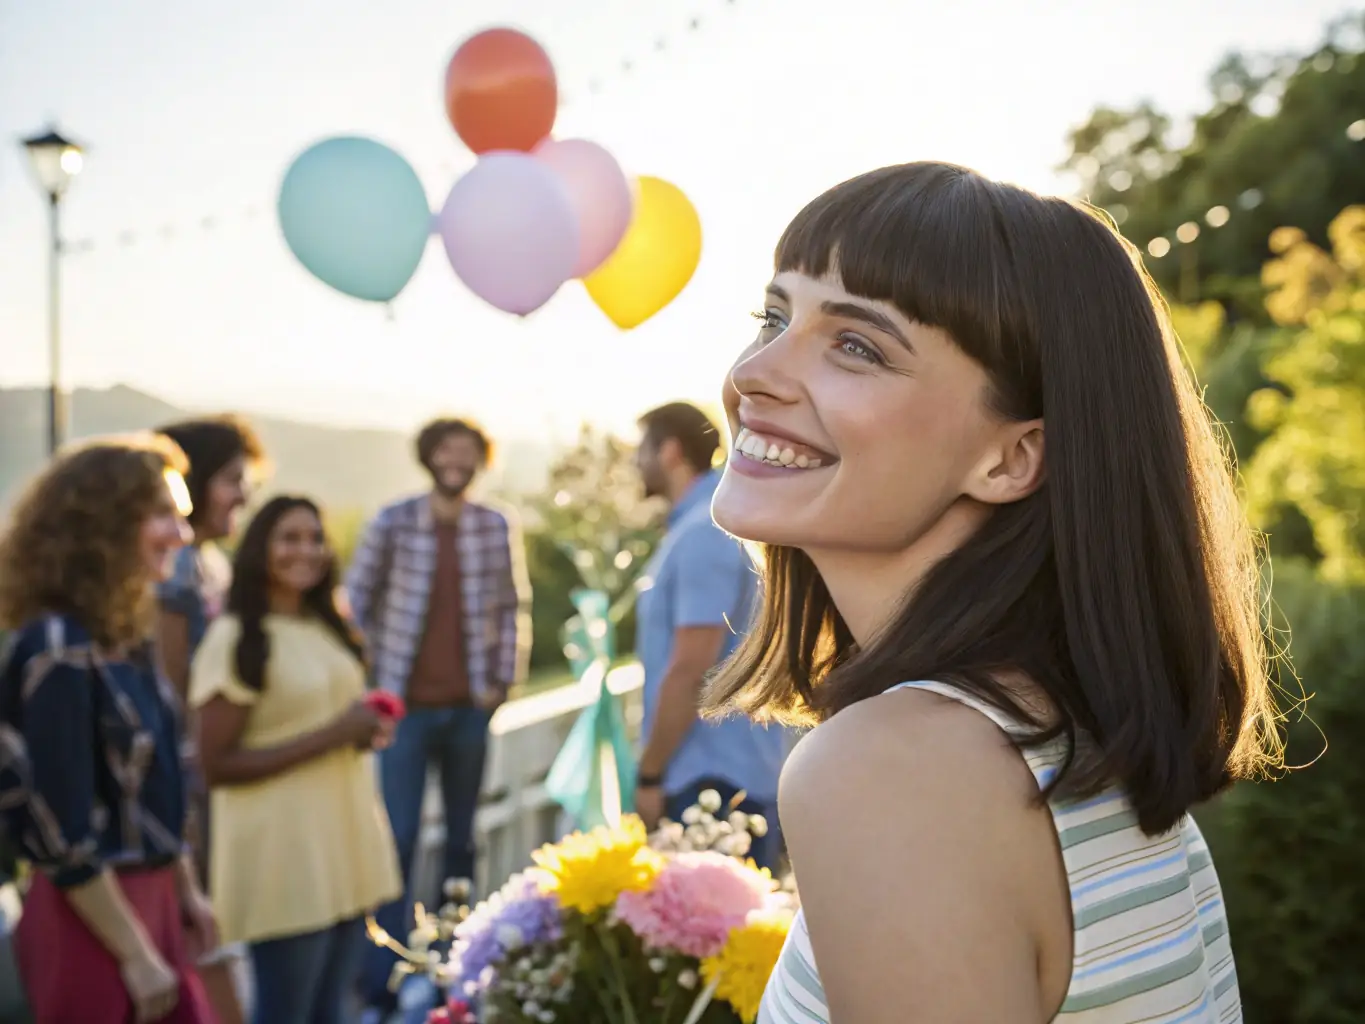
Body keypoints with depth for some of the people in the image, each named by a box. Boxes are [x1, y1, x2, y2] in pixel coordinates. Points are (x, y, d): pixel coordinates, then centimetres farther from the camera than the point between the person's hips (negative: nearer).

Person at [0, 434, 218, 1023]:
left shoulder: (128, 635, 6)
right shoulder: (60, 651, -21)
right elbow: (65, 831, -21)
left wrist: (184, 891, 18)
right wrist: (136, 954, -17)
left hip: (146, 898, 8)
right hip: (90, 916, -8)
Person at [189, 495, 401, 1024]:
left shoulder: (330, 630, 12)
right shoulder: (234, 640, -11)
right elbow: (217, 765, -15)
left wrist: (367, 729, 2)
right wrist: (332, 735, -18)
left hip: (345, 840, 7)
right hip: (282, 853, -7)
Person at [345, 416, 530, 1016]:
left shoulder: (498, 529, 2)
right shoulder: (393, 523, -4)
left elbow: (514, 608, 8)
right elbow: (357, 600, 1)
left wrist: (503, 680, 2)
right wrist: (375, 676, -2)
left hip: (470, 707, 2)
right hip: (406, 704, -2)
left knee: (461, 839, 12)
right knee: (398, 841, -4)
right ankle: (383, 981, 4)